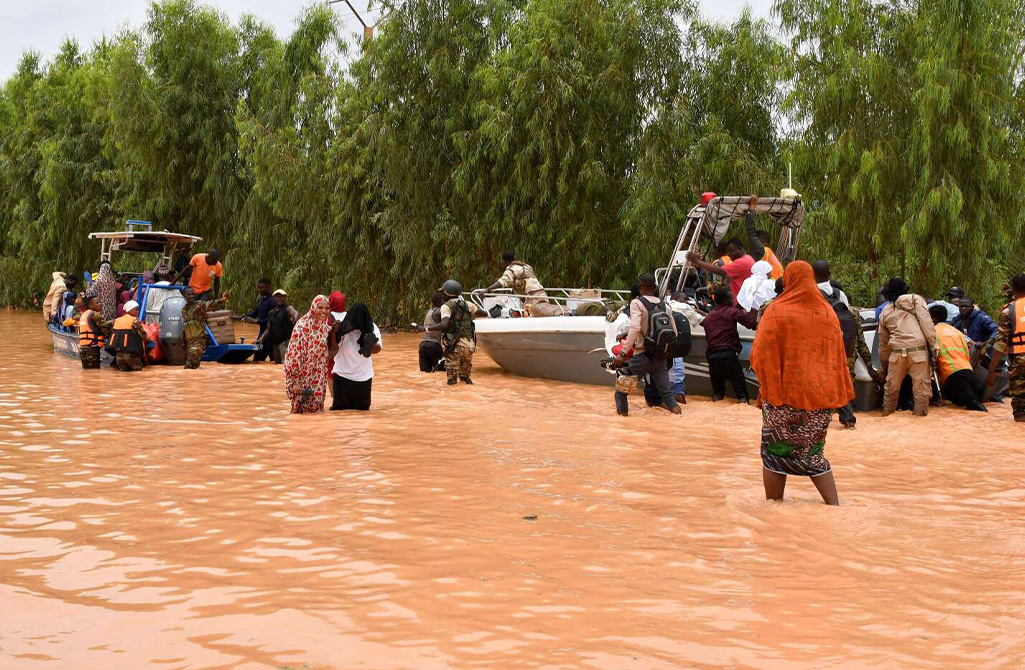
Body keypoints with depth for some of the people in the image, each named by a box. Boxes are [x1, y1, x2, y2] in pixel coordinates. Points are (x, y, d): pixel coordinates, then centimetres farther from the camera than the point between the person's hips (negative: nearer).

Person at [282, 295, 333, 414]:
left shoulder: (326, 327, 5)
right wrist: (295, 381, -18)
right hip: (303, 377, -6)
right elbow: (295, 353, -17)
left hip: (318, 380, 6)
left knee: (315, 409, 10)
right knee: (301, 410, 3)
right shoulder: (303, 325, -15)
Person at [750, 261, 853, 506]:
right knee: (814, 454, 16)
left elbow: (759, 355, -9)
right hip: (821, 396, 4)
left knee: (775, 453, 7)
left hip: (784, 394, -4)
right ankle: (835, 506, 7)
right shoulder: (828, 313, 5)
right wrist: (840, 395, 12)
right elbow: (839, 357, 8)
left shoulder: (777, 311, -8)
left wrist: (769, 385, 5)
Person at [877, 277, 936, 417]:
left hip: (897, 353, 3)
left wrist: (884, 365, 34)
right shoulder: (916, 300, 11)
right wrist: (933, 347, -3)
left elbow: (883, 343, 26)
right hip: (918, 350, -3)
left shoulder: (885, 312, 21)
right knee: (921, 386, 0)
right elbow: (926, 323, -3)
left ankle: (887, 414, 26)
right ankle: (920, 414, -1)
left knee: (891, 387, 16)